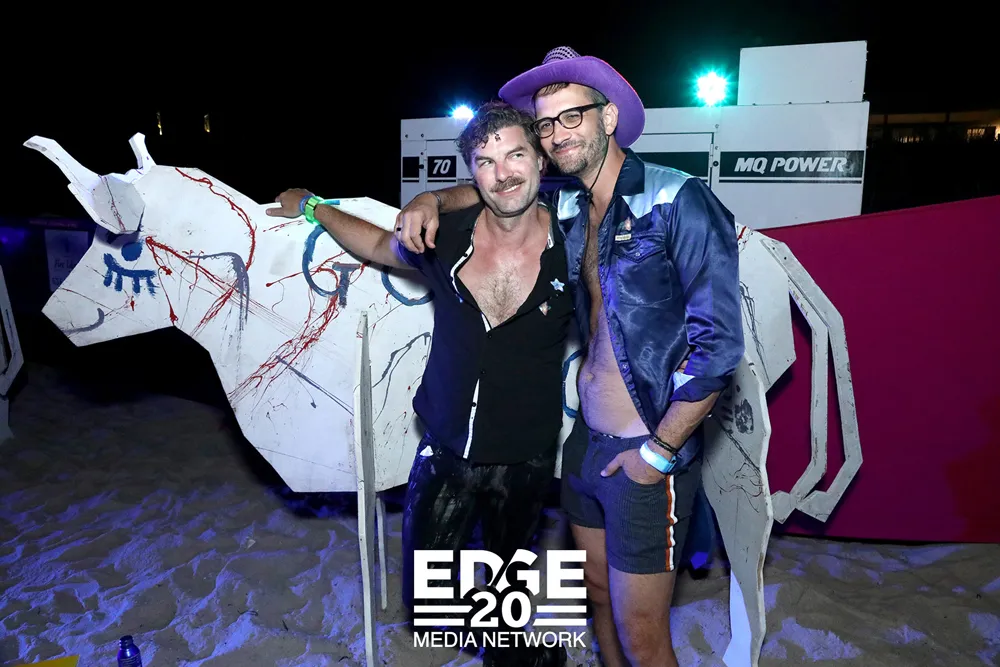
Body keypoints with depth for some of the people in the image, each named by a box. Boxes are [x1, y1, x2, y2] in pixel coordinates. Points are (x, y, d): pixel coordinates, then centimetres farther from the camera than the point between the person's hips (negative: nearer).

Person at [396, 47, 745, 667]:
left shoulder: (679, 203, -15)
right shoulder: (566, 207, 4)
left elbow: (719, 343, -17)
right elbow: (489, 188, 22)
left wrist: (659, 451, -13)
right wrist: (429, 200, 2)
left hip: (648, 453, -6)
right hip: (585, 438, 6)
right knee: (600, 596, 22)